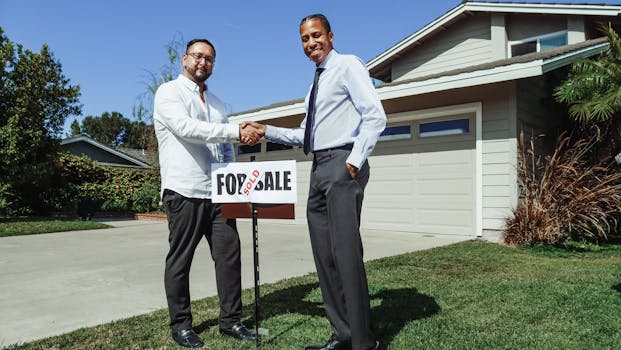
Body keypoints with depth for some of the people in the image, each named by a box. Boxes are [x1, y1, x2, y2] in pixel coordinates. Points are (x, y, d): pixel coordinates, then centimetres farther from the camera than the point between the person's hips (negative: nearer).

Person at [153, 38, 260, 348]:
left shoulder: (217, 103, 19)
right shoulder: (169, 92, 0)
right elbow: (185, 127, -19)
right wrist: (237, 131, -24)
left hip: (218, 192, 6)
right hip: (184, 192, -5)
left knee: (229, 253, 3)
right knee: (180, 259, 4)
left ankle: (230, 319, 15)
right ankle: (180, 324, 19)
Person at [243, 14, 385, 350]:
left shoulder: (347, 65, -1)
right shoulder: (316, 83, 24)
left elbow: (375, 116, -12)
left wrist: (355, 160, -17)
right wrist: (267, 130, 16)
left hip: (342, 164, -9)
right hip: (319, 168, 9)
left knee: (345, 252, -12)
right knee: (324, 255, 7)